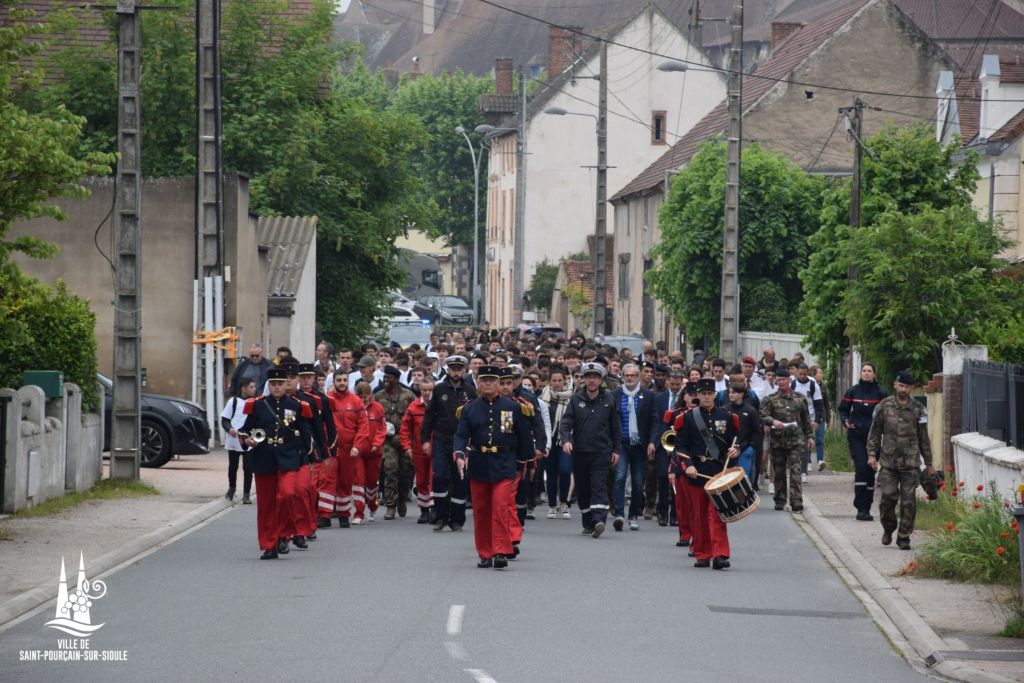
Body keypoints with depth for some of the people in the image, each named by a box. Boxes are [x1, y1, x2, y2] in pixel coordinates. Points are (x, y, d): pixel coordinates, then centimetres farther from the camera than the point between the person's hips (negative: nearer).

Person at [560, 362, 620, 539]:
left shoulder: (608, 401, 4)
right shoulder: (576, 400, 4)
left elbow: (615, 427, 11)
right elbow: (566, 423, -2)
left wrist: (615, 449, 8)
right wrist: (566, 440, -20)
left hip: (601, 451, -2)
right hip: (580, 451, 2)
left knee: (599, 486, -14)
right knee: (582, 489, 7)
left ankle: (599, 520, -26)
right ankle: (588, 523, 17)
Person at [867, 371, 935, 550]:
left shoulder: (918, 410, 5)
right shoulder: (884, 406, 5)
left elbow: (924, 439, 10)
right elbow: (875, 432, 9)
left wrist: (928, 463, 12)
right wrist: (872, 454, -1)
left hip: (911, 463, 0)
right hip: (888, 462, 0)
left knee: (909, 501, -3)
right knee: (887, 497, -5)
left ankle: (904, 537, 7)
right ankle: (888, 529, 20)